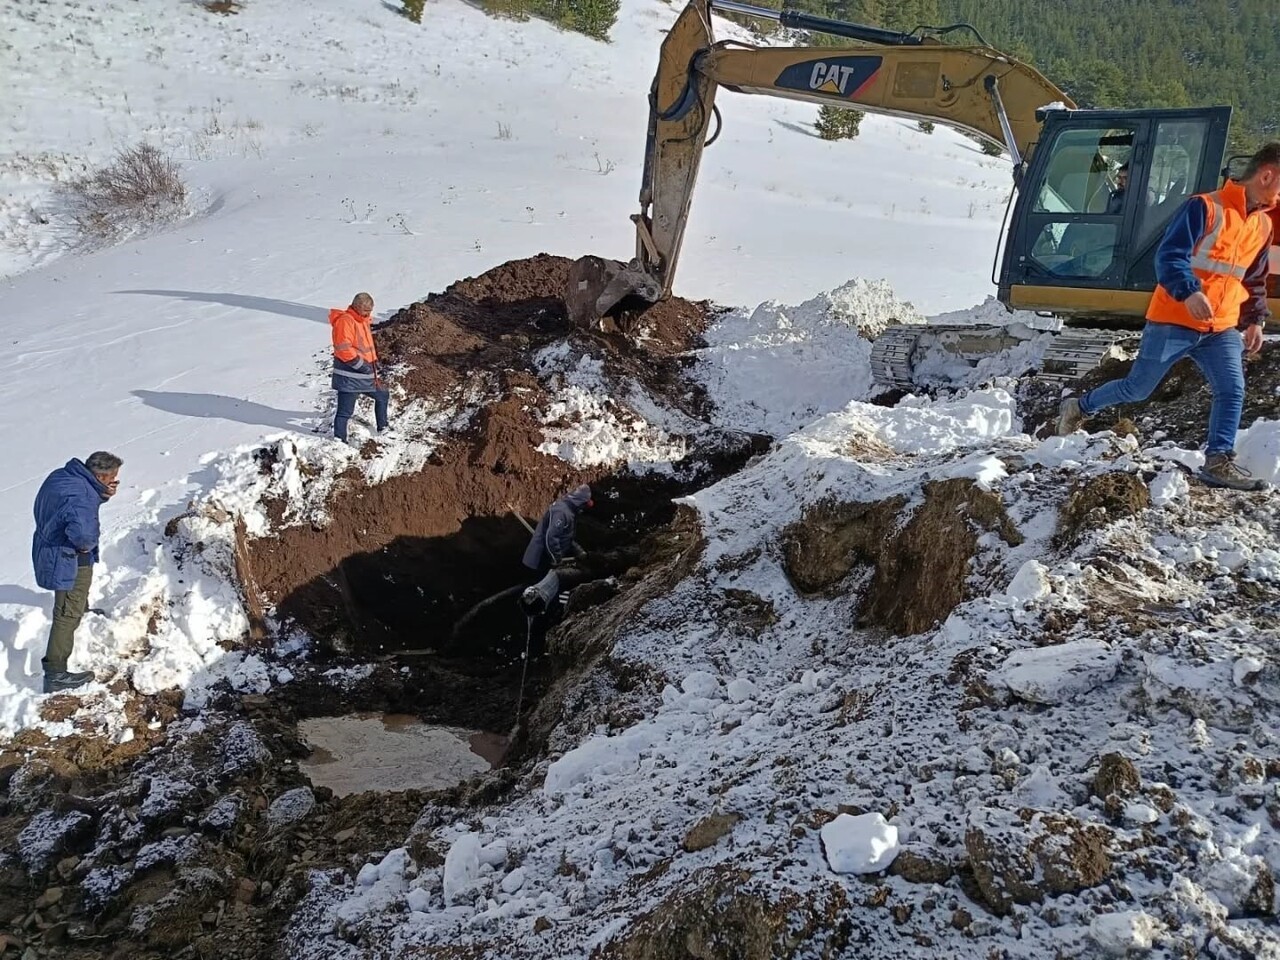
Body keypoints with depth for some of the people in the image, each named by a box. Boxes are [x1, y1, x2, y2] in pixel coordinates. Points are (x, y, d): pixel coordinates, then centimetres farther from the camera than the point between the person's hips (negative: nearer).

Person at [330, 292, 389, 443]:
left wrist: (374, 364, 13)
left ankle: (382, 428, 44)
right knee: (345, 412, -4)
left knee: (383, 396, 26)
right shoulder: (345, 321, -17)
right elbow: (343, 349, -25)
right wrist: (363, 365, -22)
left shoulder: (363, 320, 13)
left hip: (367, 375, 10)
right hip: (349, 377, -10)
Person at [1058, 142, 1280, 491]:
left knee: (1232, 390, -10)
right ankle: (1079, 407, 26)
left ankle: (1219, 461, -6)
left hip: (1223, 328, 6)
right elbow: (1169, 255, -18)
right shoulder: (1205, 207, -12)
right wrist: (1189, 292, -33)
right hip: (1173, 321, -6)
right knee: (1136, 389, 4)